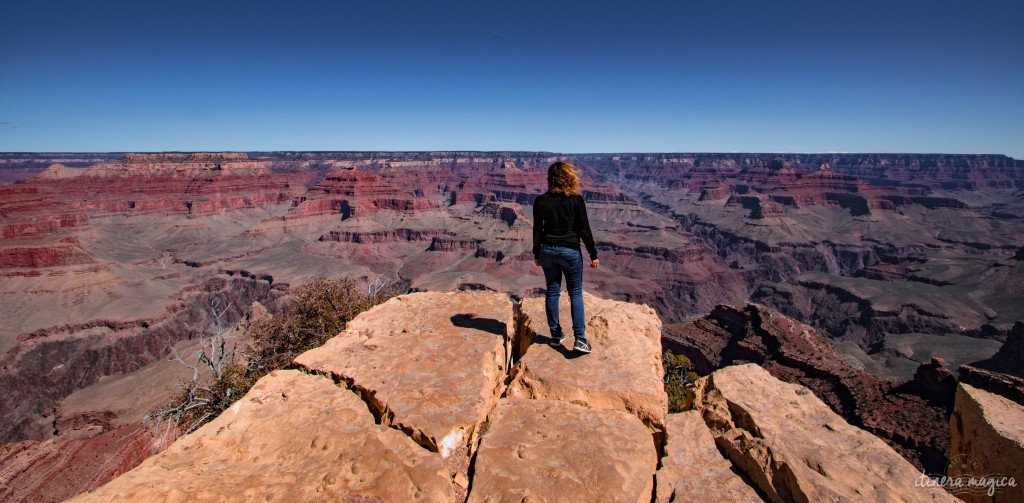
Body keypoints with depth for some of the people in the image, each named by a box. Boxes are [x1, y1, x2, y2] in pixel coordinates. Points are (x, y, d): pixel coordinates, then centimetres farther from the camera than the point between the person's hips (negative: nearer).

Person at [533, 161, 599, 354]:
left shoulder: (541, 201, -1)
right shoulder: (576, 200, -7)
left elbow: (537, 230, 3)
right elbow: (584, 230, -6)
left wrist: (537, 254, 14)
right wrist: (593, 255, 2)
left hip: (548, 251, 2)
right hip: (570, 251, -2)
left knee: (552, 291, 12)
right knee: (575, 293, 7)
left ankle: (556, 335, 20)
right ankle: (580, 338, 2)